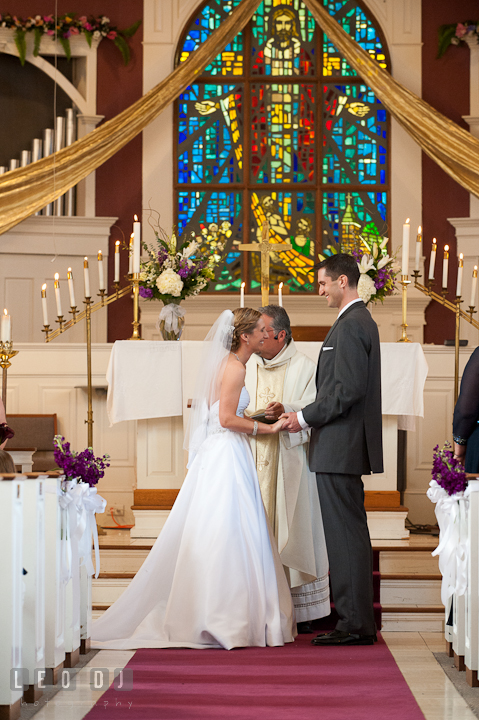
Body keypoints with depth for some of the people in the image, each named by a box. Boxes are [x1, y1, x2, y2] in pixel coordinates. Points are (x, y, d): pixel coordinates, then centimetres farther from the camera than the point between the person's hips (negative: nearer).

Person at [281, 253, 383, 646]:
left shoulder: (350, 325, -15)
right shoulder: (362, 321, 18)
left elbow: (348, 389, -22)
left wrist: (305, 418, -13)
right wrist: (308, 415, 16)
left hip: (340, 447, -11)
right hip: (348, 447, 11)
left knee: (345, 535, -7)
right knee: (350, 534, 13)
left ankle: (355, 624, -3)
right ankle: (359, 621, 19)